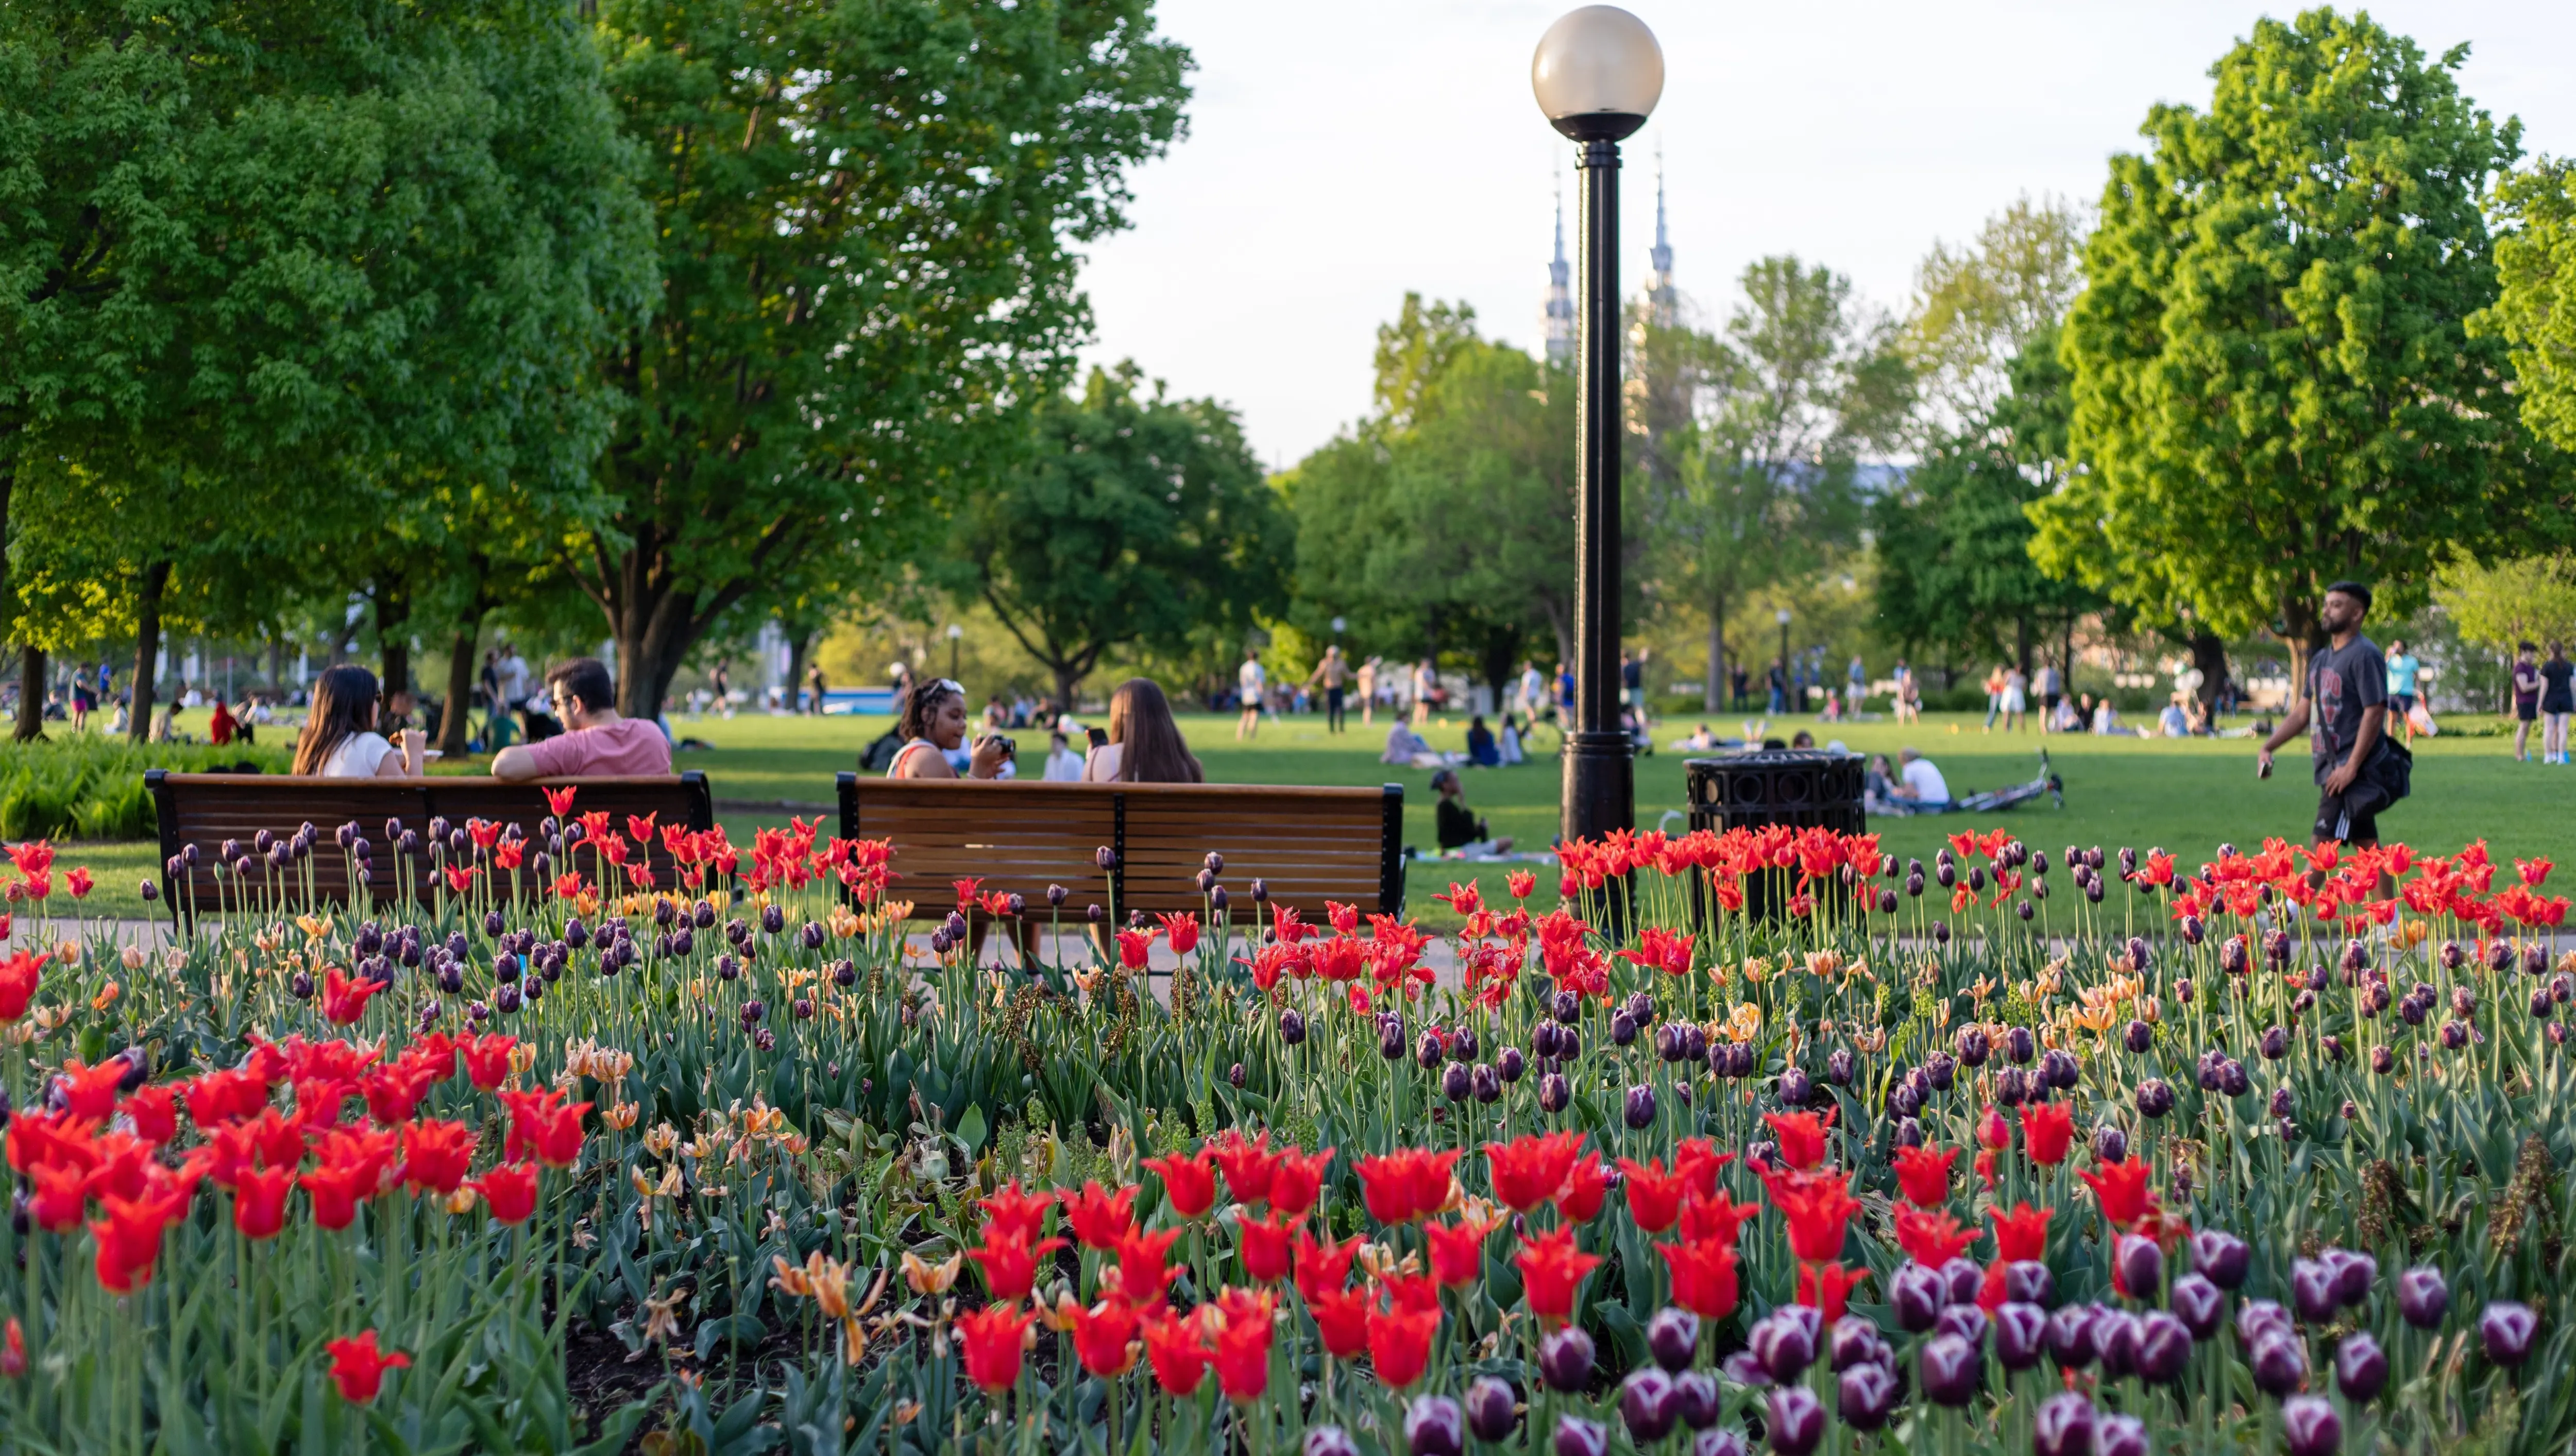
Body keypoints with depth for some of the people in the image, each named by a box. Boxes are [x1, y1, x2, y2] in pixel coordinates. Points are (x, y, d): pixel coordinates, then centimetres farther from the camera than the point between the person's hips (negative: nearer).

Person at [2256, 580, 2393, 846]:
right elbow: (2302, 713, 21)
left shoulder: (2365, 655, -12)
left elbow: (2375, 713, -18)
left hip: (2350, 769, -9)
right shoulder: (2321, 659, 17)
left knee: (2324, 845, -11)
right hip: (2330, 765, 9)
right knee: (2366, 845, 11)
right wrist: (2267, 748, 9)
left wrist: (2351, 767, -23)